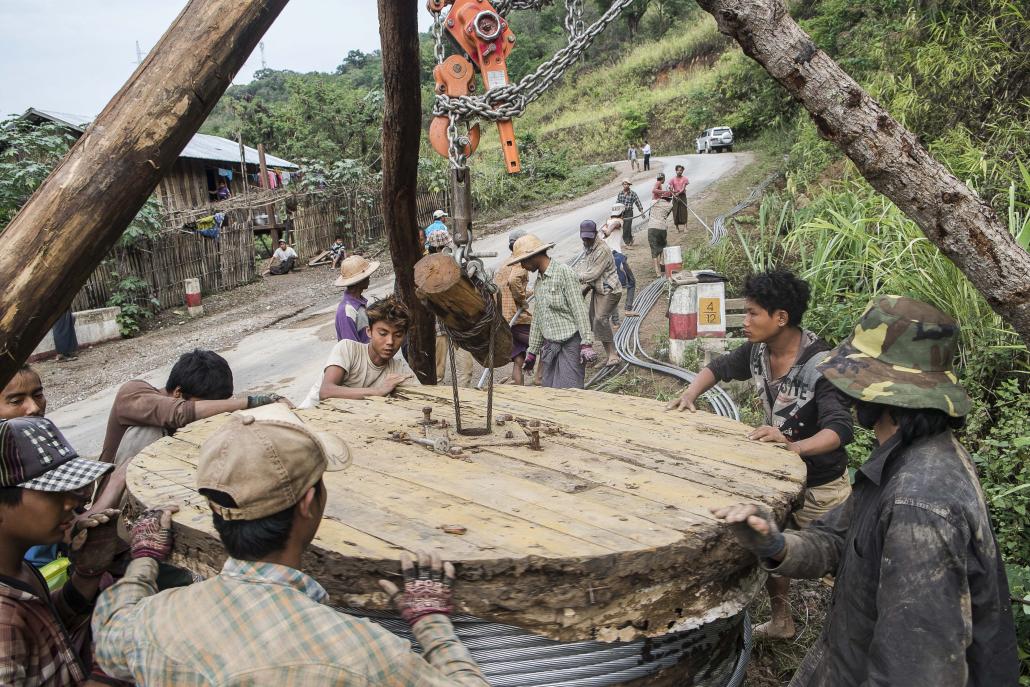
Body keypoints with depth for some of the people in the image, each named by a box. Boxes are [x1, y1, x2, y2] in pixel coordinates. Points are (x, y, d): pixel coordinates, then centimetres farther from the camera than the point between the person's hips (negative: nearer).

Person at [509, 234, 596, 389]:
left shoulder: (564, 272, -9)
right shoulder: (539, 280, 15)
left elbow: (579, 310, -14)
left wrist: (586, 343, -19)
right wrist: (532, 351, 22)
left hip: (570, 343, -8)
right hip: (550, 345, 8)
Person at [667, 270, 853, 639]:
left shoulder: (820, 364, -29)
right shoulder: (758, 350, -8)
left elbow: (840, 428, -37)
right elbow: (719, 367, 9)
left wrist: (795, 446, -55)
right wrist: (690, 394, -9)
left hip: (819, 485, -7)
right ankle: (781, 622, 42)